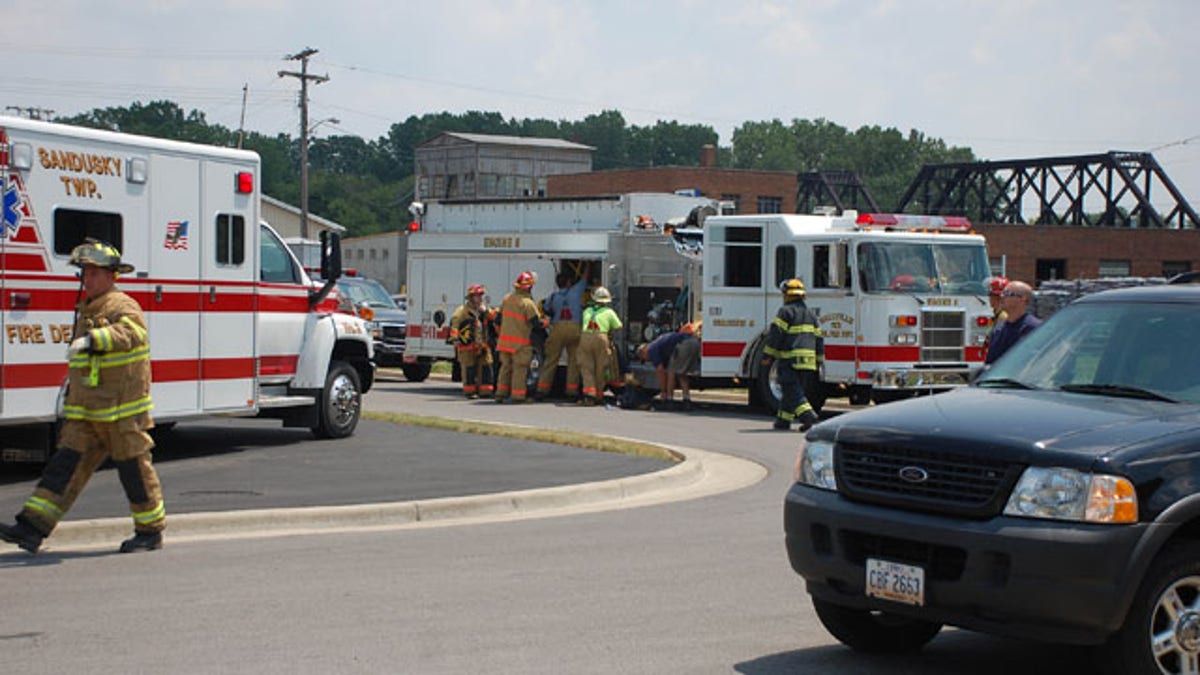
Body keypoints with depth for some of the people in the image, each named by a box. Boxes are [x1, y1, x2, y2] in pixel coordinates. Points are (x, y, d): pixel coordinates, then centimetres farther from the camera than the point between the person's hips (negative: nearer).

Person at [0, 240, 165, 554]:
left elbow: (131, 332, -34)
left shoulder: (124, 307, -10)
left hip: (122, 411, -8)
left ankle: (151, 531, 15)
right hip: (84, 413, 8)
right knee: (65, 463, -1)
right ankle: (32, 528, -6)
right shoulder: (86, 311, 18)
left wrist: (91, 339, -44)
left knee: (134, 468, 1)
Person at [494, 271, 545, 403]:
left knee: (505, 366, 15)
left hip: (505, 339, 6)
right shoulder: (528, 303, -16)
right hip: (520, 342, -6)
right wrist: (544, 321, 7)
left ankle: (500, 393, 16)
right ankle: (517, 396, 0)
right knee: (520, 368, 0)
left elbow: (500, 316, 17)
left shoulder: (507, 298, 6)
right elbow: (536, 321, -13)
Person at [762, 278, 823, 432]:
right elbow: (818, 340, 17)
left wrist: (766, 359, -6)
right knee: (790, 391, 16)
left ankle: (808, 415, -25)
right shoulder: (811, 314, 17)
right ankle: (783, 420, 19)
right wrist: (817, 364, 21)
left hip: (791, 360, -7)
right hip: (808, 362, 7)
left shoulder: (786, 311, -6)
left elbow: (775, 336, -10)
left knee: (793, 392, -8)